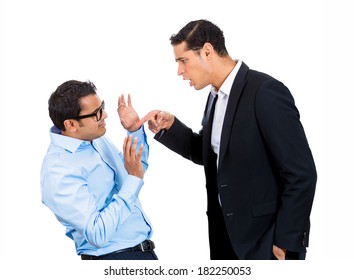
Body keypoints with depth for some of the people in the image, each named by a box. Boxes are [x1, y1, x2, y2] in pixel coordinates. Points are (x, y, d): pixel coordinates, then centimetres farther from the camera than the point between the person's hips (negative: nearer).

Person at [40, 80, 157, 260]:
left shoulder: (96, 137, 2)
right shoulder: (58, 172, -24)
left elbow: (132, 170, 19)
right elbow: (98, 235, -28)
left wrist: (135, 131, 3)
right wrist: (134, 179, -26)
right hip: (113, 255, -8)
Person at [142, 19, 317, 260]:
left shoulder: (266, 92, -19)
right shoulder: (217, 96, 7)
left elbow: (301, 173, -20)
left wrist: (286, 242, -17)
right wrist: (170, 127, 2)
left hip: (265, 238, -8)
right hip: (226, 232, 8)